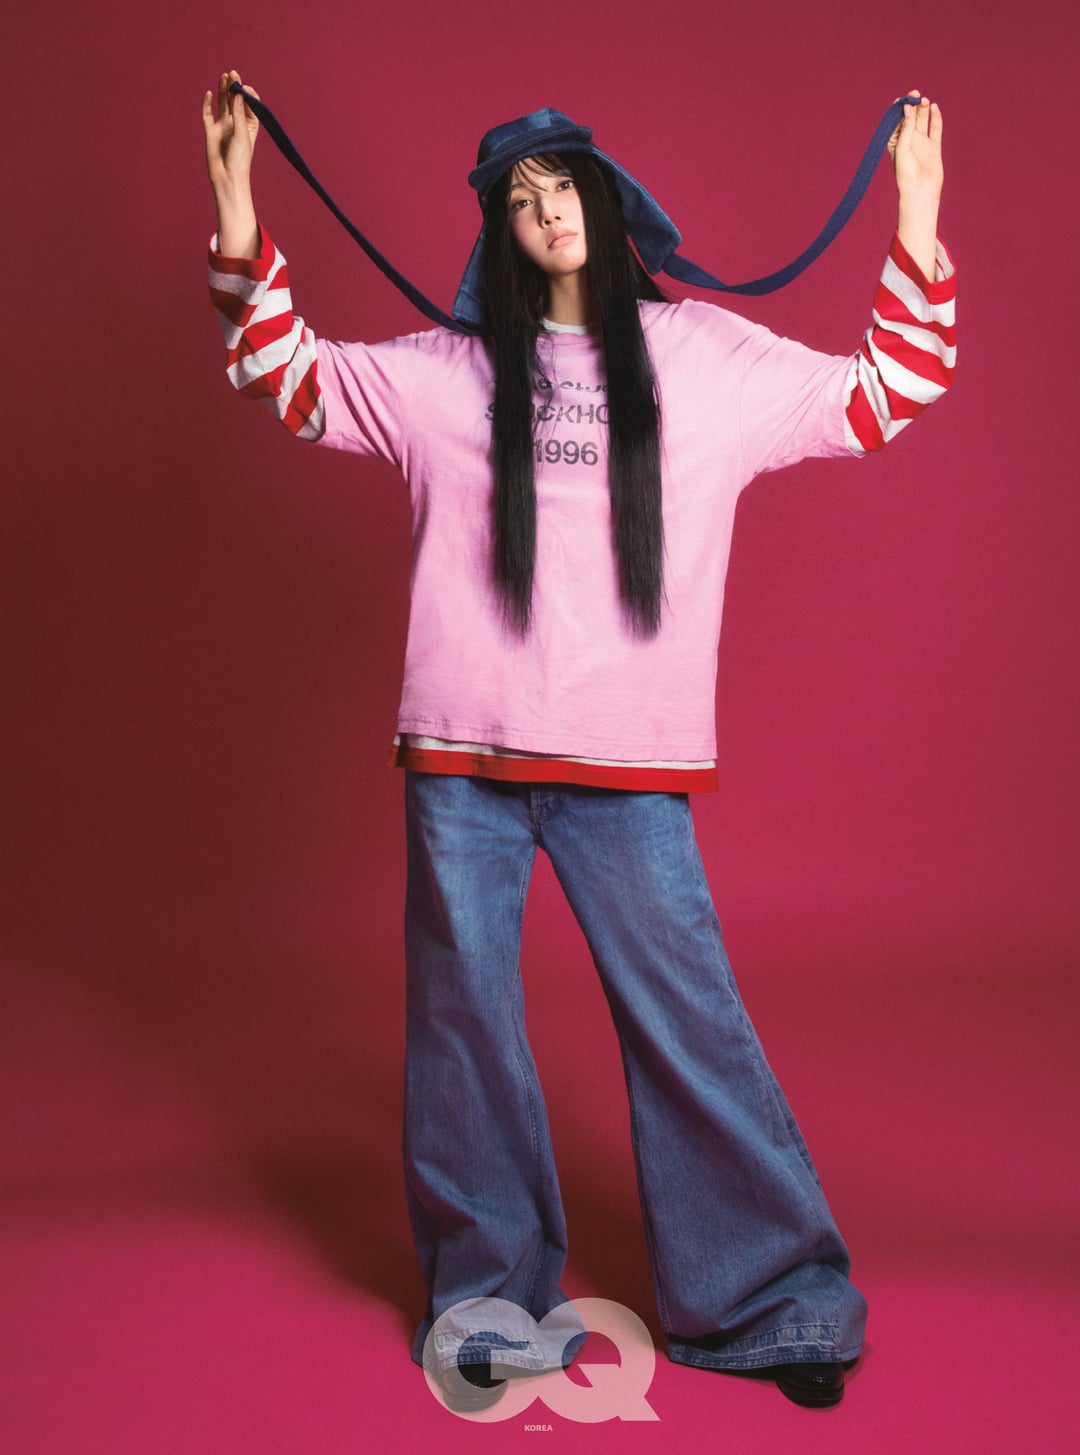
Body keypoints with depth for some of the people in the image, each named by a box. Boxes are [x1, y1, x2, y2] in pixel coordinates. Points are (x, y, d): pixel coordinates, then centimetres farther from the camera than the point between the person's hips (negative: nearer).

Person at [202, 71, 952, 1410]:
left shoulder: (705, 359, 10)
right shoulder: (445, 375, 11)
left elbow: (886, 395, 14)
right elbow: (287, 375, 12)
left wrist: (915, 219, 10)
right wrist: (237, 213, 3)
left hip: (628, 761, -1)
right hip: (461, 756, 2)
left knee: (688, 1017, -1)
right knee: (463, 1018, 7)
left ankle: (770, 1300, 14)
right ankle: (486, 1288, 24)